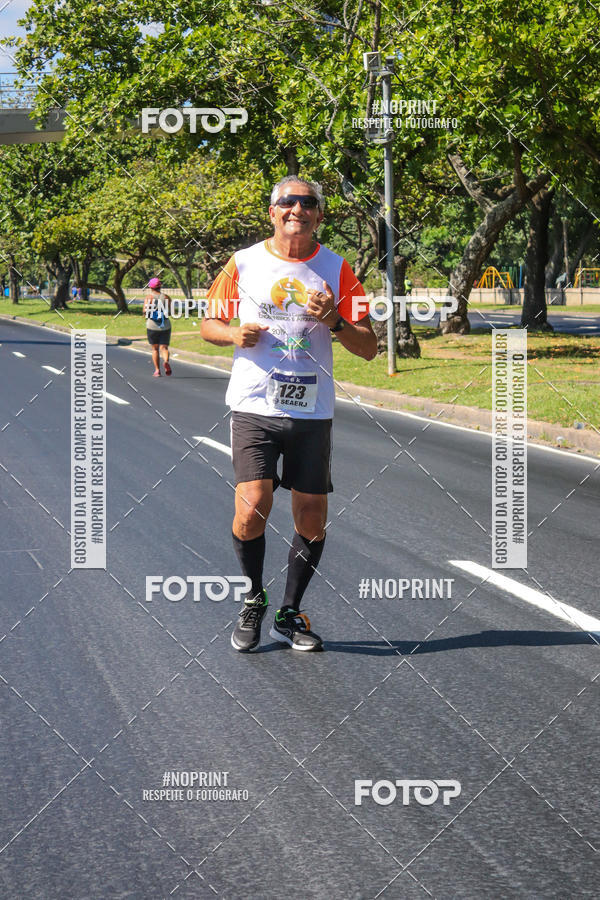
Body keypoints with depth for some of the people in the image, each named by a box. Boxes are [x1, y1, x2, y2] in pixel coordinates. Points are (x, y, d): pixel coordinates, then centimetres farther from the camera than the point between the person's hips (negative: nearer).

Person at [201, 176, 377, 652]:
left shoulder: (336, 270, 5)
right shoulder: (243, 263, 3)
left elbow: (369, 348, 5)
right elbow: (209, 323, 14)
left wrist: (334, 320, -14)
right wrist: (236, 334, -8)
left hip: (312, 412, 2)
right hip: (254, 406, -2)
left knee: (312, 519, 3)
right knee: (252, 507, -14)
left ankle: (290, 614, 22)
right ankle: (253, 602, 11)